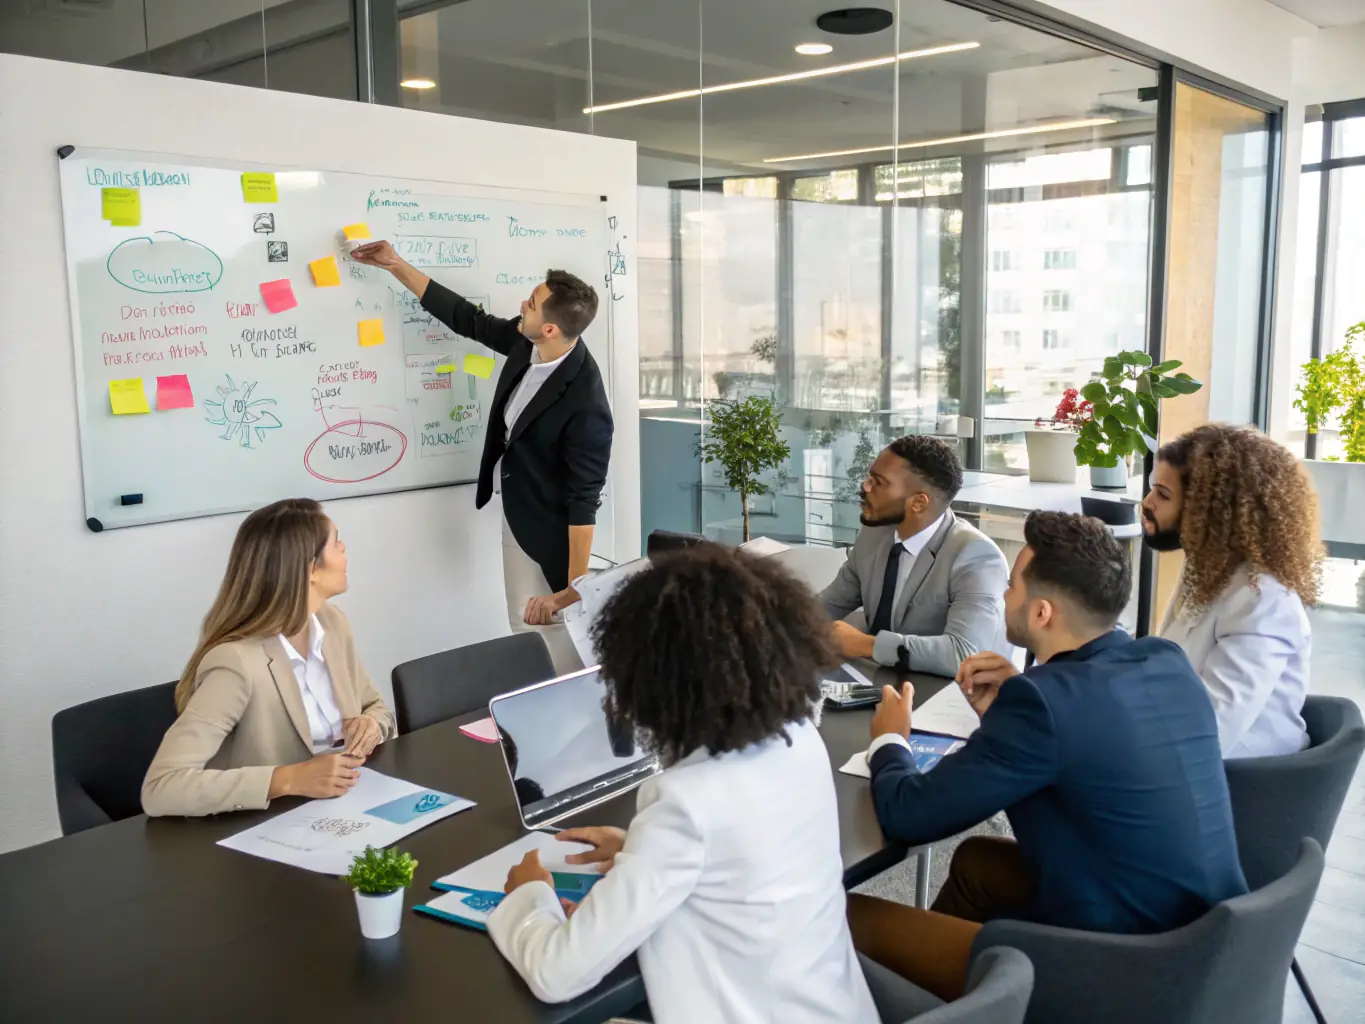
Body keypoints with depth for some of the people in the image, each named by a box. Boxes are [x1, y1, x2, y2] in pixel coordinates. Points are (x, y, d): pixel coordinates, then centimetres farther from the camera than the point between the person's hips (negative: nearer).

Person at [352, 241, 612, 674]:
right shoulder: (526, 344, -9)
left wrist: (575, 589, -29)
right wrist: (395, 265, 8)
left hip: (550, 529, -8)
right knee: (527, 633, 18)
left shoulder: (585, 404, -31)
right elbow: (466, 317, 7)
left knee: (557, 635, -3)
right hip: (516, 515, 8)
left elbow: (584, 499, -29)